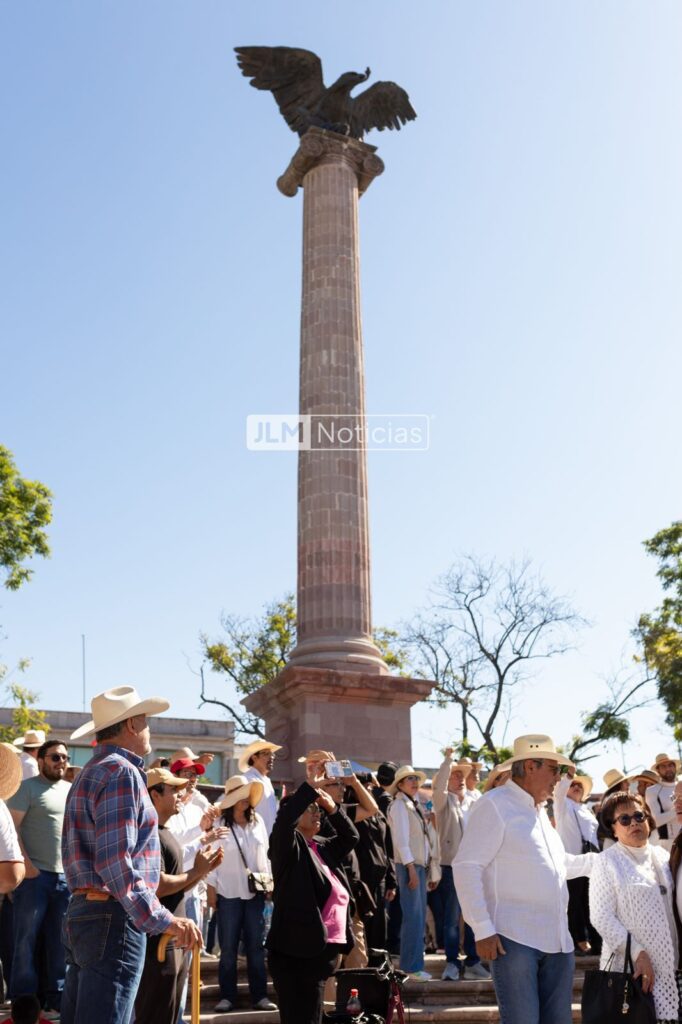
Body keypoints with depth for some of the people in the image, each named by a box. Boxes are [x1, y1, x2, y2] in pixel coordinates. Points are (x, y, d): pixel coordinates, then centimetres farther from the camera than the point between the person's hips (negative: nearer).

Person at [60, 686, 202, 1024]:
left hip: (82, 912, 10)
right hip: (113, 919, -10)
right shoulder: (121, 771, -14)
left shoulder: (91, 771, 18)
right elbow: (115, 861, -23)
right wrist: (161, 920, -24)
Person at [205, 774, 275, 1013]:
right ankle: (227, 997, 12)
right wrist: (211, 890, -5)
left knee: (256, 946, 6)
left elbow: (265, 854, 10)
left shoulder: (258, 822, 4)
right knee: (228, 948, 3)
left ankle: (259, 996, 13)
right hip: (228, 894, -3)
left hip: (255, 892, 3)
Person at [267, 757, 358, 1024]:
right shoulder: (288, 846, -7)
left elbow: (350, 837, 22)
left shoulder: (322, 848, 15)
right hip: (298, 952, -8)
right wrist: (311, 785, -20)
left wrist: (332, 806, 8)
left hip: (325, 950, 8)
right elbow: (284, 818, -25)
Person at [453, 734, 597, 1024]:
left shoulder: (539, 810, 19)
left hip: (557, 941, 8)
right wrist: (483, 930, -19)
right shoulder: (494, 805, -9)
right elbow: (466, 867, -15)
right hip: (514, 939, -8)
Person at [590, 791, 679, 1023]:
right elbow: (601, 917, -10)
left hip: (670, 965, 4)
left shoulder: (663, 856, 11)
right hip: (630, 968, -4)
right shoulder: (608, 862, -4)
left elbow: (673, 905, 16)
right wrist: (638, 953, -15)